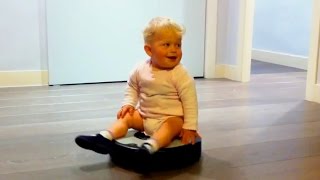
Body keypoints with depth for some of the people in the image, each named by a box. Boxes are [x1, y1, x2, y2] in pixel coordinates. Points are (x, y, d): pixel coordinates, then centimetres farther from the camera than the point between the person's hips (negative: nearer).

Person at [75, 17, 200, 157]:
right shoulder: (141, 70, -5)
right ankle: (104, 139, -22)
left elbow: (190, 101, -16)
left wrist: (190, 127, -19)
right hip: (144, 115, 6)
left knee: (172, 126, -34)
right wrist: (129, 104, 0)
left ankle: (150, 147, -57)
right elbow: (132, 86, 15)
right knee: (126, 116, -5)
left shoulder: (180, 74, -17)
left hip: (171, 118, -5)